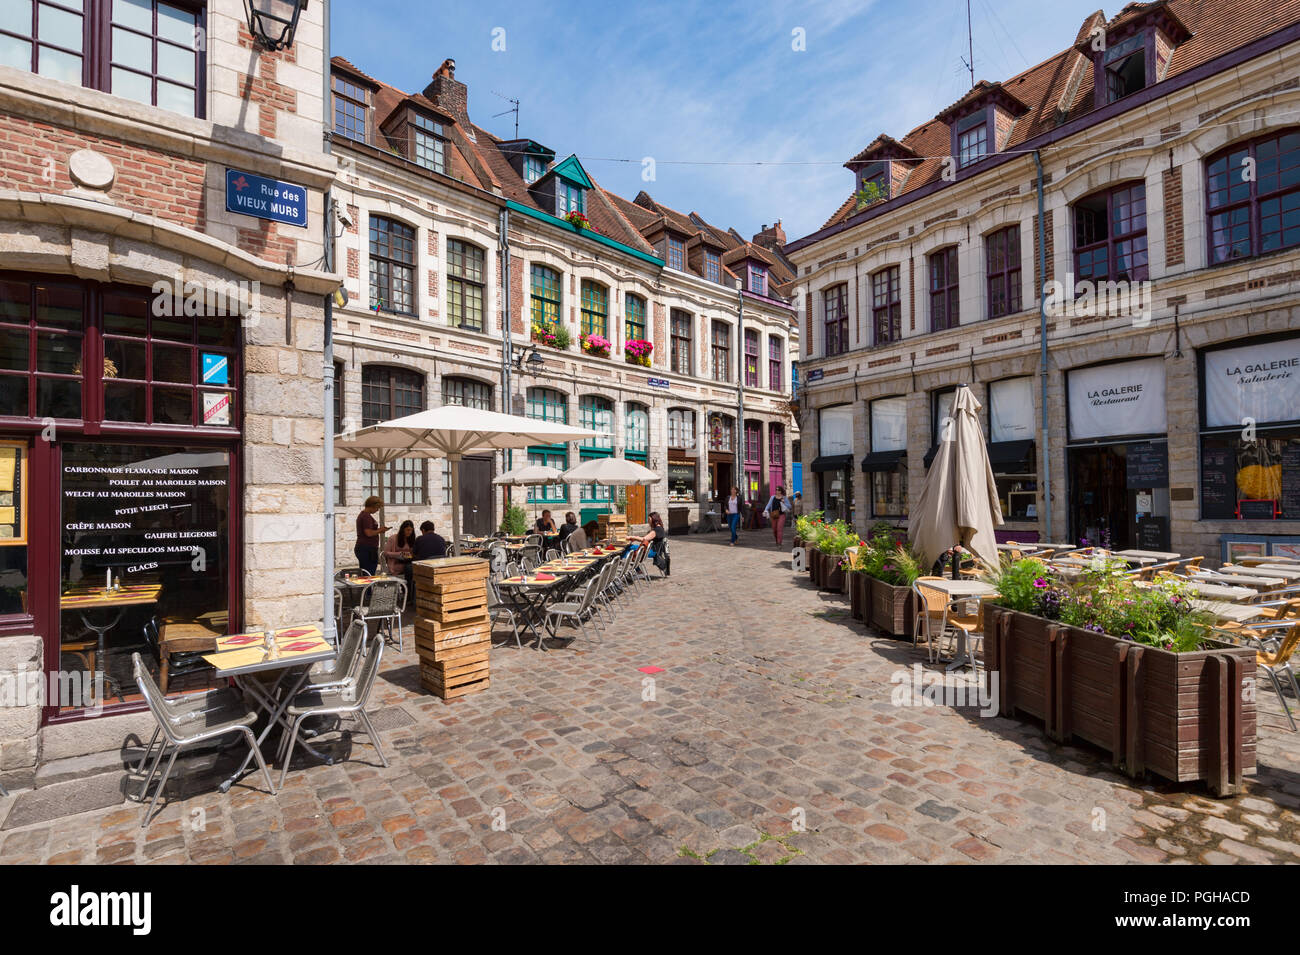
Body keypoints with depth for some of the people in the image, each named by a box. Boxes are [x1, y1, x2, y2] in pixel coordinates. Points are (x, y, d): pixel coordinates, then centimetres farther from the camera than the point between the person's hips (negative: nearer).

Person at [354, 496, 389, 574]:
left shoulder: (362, 515, 18)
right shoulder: (367, 516, -14)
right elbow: (369, 533, -22)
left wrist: (379, 530, 13)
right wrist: (380, 530, -6)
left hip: (361, 548, 10)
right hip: (368, 549, -10)